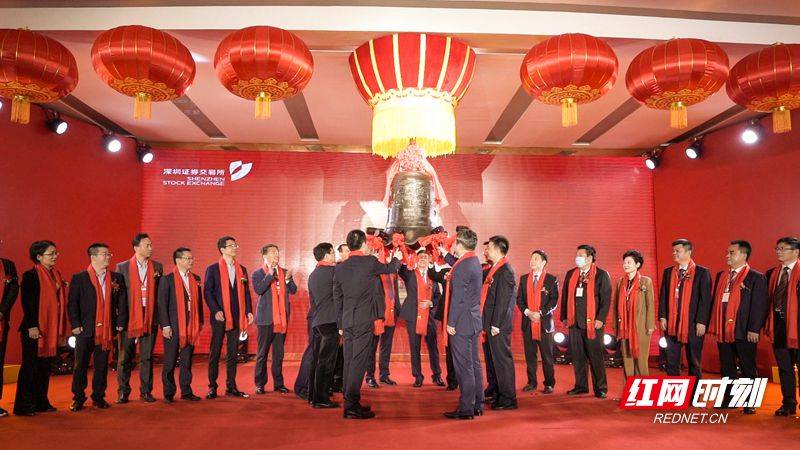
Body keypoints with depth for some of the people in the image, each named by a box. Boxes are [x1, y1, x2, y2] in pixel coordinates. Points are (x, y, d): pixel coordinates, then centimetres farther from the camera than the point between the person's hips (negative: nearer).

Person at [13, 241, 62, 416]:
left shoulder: (56, 275, 12)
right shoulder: (30, 275, -8)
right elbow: (27, 303, -12)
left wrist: (61, 330, 13)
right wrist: (31, 326, -18)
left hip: (51, 329, 7)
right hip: (35, 329, -7)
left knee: (46, 366, 11)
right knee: (30, 366, 0)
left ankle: (41, 402, 20)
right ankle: (24, 405, 9)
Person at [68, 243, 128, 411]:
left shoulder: (116, 278, 7)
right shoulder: (79, 278, -1)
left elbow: (122, 302, 7)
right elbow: (72, 303, -3)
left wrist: (121, 322, 1)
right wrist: (75, 325, -9)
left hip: (106, 330, 2)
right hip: (85, 330, -2)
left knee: (102, 366, 9)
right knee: (81, 366, 6)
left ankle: (98, 397, 21)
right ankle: (78, 398, 19)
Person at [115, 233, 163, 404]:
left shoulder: (157, 267, 6)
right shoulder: (122, 267, 0)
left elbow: (161, 293, 7)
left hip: (150, 318, 2)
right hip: (129, 318, -1)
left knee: (147, 357, 7)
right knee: (125, 358, 7)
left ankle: (146, 391, 17)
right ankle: (123, 392, 19)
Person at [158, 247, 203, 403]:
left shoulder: (196, 279, 11)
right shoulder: (167, 279, -5)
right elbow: (162, 304, -8)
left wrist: (200, 321, 9)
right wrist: (165, 325, -12)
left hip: (191, 326, 5)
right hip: (173, 326, -4)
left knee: (187, 361, 10)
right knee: (170, 362, 4)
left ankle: (186, 391, 18)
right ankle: (169, 393, 15)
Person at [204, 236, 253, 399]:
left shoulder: (242, 269, 12)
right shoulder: (213, 269, 0)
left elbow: (246, 292, 12)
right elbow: (207, 292, -5)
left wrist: (249, 311, 2)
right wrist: (216, 311, -15)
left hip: (236, 317, 4)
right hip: (220, 316, -4)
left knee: (232, 353, 9)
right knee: (215, 353, 2)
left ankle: (231, 387, 16)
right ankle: (212, 387, 12)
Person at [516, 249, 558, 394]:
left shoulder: (551, 279, -1)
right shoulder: (524, 278, 11)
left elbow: (554, 301, -6)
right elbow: (519, 299, 8)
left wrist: (540, 313, -16)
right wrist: (527, 312, -7)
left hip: (544, 322, -3)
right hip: (527, 322, 4)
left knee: (547, 355, 3)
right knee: (529, 355, 8)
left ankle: (549, 384, 13)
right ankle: (531, 382, 18)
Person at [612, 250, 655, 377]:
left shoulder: (646, 281, -2)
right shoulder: (620, 282, 8)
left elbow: (650, 305, -3)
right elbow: (616, 305, 9)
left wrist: (650, 326, -7)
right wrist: (616, 326, 7)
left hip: (641, 327, -3)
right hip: (624, 327, 3)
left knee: (641, 358, 2)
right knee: (627, 357, 7)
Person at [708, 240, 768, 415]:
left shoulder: (756, 277, -6)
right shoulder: (721, 275, 13)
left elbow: (760, 306, -11)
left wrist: (754, 329, -15)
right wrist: (713, 325, 8)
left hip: (744, 331, -6)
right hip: (723, 329, 6)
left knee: (747, 368, 5)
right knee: (727, 367, 13)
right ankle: (729, 398, 25)